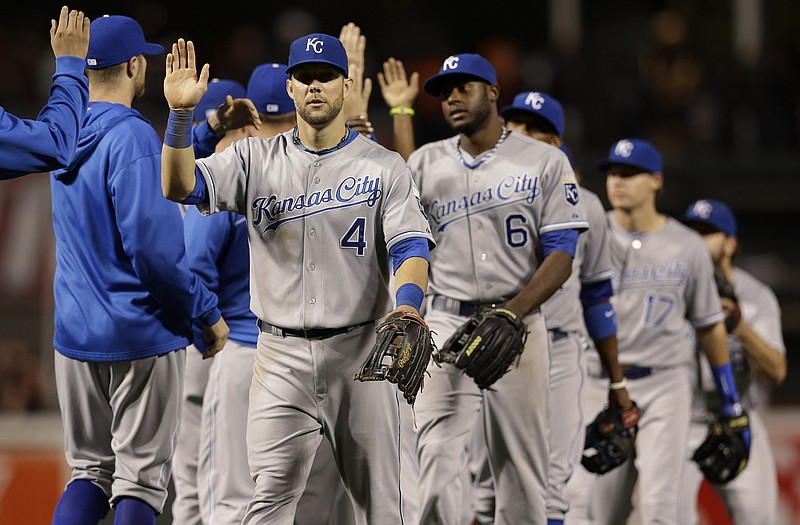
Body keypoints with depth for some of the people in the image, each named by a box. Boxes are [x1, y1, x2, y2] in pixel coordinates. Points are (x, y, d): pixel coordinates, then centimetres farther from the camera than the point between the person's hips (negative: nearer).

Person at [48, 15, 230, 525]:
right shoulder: (132, 137, -16)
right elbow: (153, 242, -22)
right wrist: (208, 311, -13)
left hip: (75, 333, 7)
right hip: (142, 335, -7)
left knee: (90, 472, 13)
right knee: (141, 478, 0)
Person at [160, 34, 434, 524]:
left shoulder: (384, 167, 2)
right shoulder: (255, 160, 7)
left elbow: (410, 246, -8)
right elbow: (180, 186, -5)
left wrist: (407, 308, -29)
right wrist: (181, 112, -21)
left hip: (360, 351, -1)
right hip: (283, 355, 1)